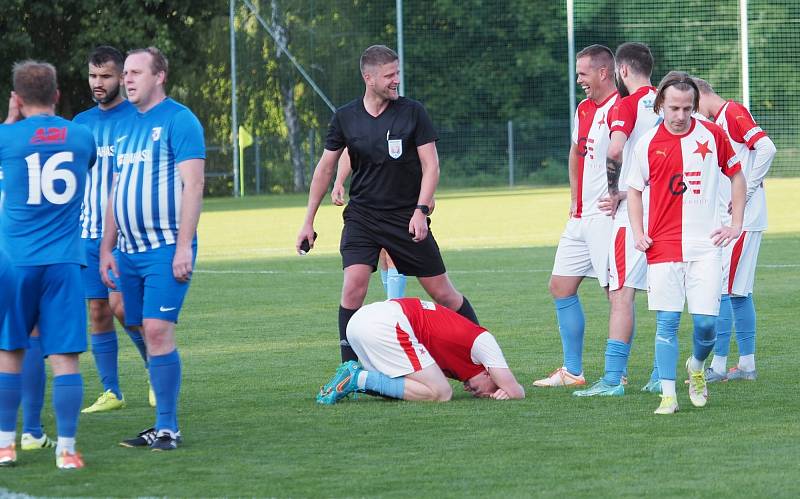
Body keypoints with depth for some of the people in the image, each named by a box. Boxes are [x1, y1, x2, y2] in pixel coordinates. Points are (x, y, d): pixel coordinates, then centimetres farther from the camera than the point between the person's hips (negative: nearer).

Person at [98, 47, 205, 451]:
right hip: (130, 251, 7)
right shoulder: (126, 127, 17)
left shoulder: (178, 120, -6)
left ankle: (167, 428, -10)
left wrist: (183, 247, -18)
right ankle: (162, 426, 10)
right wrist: (107, 248, 16)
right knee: (148, 334, 6)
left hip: (166, 250, -7)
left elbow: (192, 185, -12)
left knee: (158, 330, -13)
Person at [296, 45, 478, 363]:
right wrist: (308, 221, 9)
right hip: (362, 216, 1)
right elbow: (325, 168, 9)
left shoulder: (413, 112, -5)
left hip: (407, 218, -1)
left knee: (441, 291, 2)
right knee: (354, 285, -17)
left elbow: (431, 165, -4)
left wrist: (420, 210, -17)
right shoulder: (345, 118, 0)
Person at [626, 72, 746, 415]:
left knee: (706, 322, -4)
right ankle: (668, 395, 0)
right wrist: (638, 233, 1)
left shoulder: (712, 135, 2)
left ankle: (696, 367, 27)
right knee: (667, 322, -5)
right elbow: (634, 190, 13)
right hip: (663, 246, 0)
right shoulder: (647, 144, 2)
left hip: (705, 245, 0)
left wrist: (736, 225, 8)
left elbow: (736, 176, 14)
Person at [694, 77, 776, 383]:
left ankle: (718, 366, -9)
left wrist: (745, 194, -18)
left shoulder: (733, 112, -11)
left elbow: (766, 149, -21)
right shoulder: (716, 123, 18)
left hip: (742, 219, -10)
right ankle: (747, 364, 16)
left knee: (722, 289, -10)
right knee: (738, 291, 11)